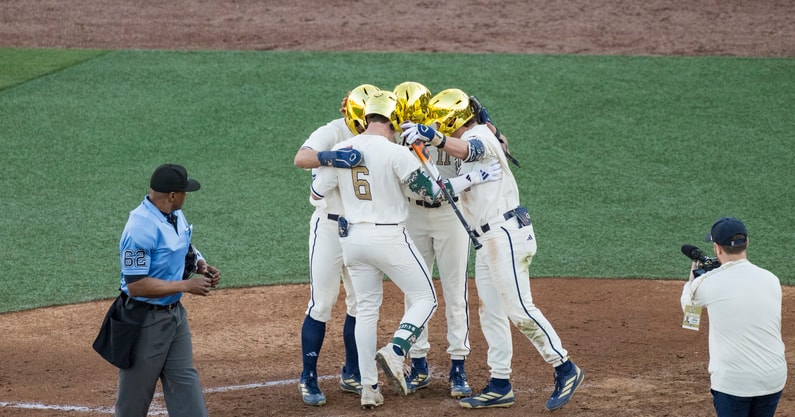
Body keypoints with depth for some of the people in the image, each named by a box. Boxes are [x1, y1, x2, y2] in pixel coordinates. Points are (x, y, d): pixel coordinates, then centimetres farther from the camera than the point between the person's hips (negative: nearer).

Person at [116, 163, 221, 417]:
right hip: (145, 321, -9)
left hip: (175, 314, 9)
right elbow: (136, 285, -28)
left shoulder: (176, 215, 2)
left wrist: (201, 266, -1)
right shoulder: (141, 228, -27)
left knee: (186, 385, 10)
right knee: (135, 396, 7)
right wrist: (186, 285, -25)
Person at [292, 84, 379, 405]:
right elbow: (301, 158, -32)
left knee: (361, 302, 10)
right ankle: (308, 379, 3)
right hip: (330, 226, -6)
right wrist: (330, 157, -52)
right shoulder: (332, 134, -15)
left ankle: (351, 374, 22)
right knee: (322, 303, -5)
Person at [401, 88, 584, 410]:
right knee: (491, 312, 10)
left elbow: (470, 150, -34)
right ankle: (500, 386, 13)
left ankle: (564, 369, -5)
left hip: (506, 234, -11)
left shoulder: (478, 134, -10)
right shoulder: (467, 143, 23)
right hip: (488, 239, 11)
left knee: (519, 308, -12)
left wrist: (433, 136, -51)